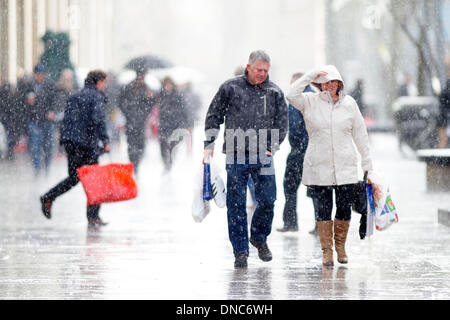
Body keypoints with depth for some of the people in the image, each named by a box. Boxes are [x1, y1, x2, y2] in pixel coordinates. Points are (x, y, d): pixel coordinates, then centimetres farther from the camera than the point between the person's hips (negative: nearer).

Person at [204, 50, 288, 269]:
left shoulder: (274, 92, 7)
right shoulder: (230, 88, 2)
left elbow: (281, 123, 14)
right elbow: (213, 116, 8)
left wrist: (272, 148, 3)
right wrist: (209, 145, 3)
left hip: (263, 156, 2)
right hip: (236, 156, -2)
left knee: (268, 200, -4)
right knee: (236, 203, -2)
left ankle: (259, 237, 22)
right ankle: (240, 250, 5)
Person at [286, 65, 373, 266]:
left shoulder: (349, 103, 7)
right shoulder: (310, 102, 3)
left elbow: (360, 134, 11)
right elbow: (292, 95, -16)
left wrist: (367, 163, 11)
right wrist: (311, 75, -15)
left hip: (345, 167, 1)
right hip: (318, 169, -1)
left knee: (344, 210, 3)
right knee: (322, 211, 1)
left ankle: (340, 245, 24)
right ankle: (327, 250, 13)